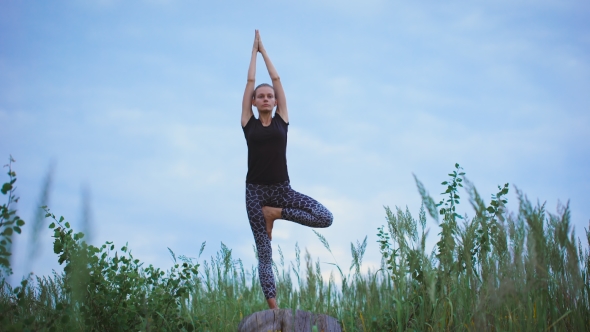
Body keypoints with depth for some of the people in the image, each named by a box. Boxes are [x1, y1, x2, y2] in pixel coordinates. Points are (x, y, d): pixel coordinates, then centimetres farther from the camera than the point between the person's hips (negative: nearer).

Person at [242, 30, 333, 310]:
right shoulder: (249, 123, 5)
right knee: (264, 253, -4)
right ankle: (274, 310, -4)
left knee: (325, 218, -18)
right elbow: (250, 81, 8)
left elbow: (277, 79, 11)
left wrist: (264, 51, 19)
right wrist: (254, 50, 17)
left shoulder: (281, 121, 7)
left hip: (282, 189, 1)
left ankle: (276, 213, 0)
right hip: (255, 190, -1)